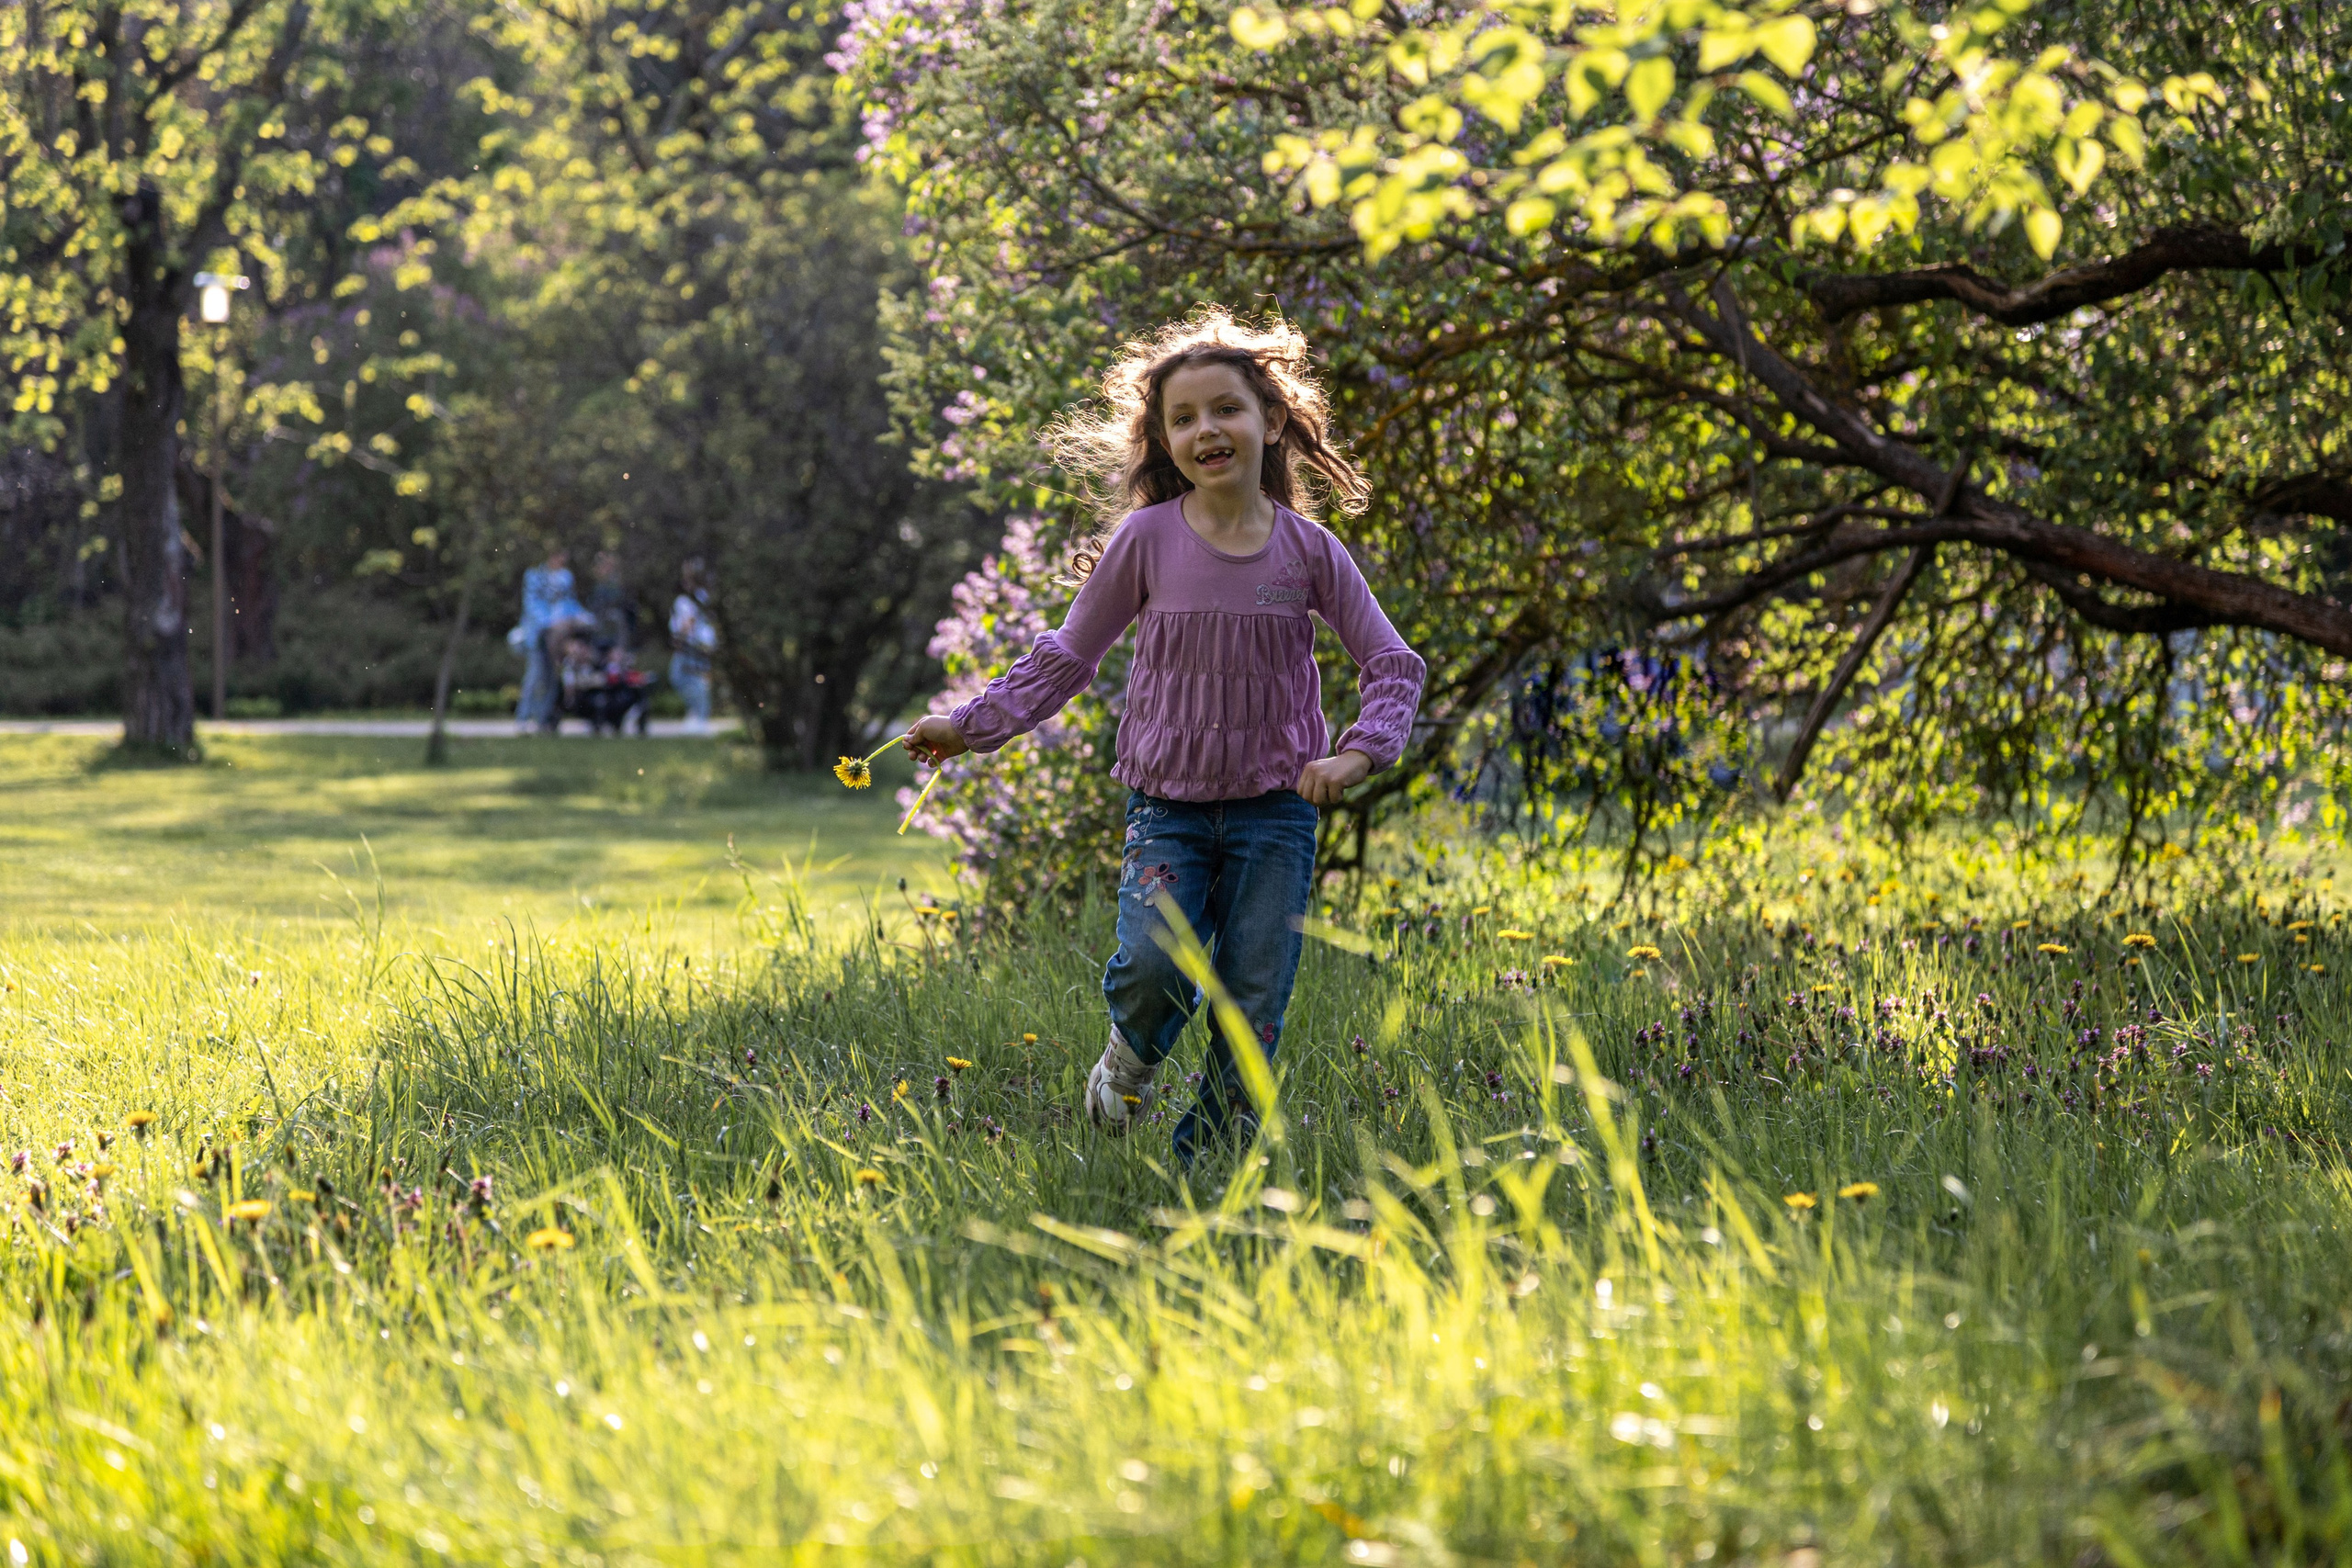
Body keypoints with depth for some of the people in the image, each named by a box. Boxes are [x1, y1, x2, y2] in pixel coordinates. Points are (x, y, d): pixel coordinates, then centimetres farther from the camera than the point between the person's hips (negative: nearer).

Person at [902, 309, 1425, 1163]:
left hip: (1275, 810, 1)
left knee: (1255, 1004, -3)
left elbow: (1392, 664, 4)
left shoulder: (1307, 549, -1)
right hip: (1168, 807, -1)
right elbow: (1066, 656, 6)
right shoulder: (1146, 539, -3)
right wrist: (971, 724, 1)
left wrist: (1358, 752, -12)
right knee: (1152, 964, -23)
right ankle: (1131, 1055, 11)